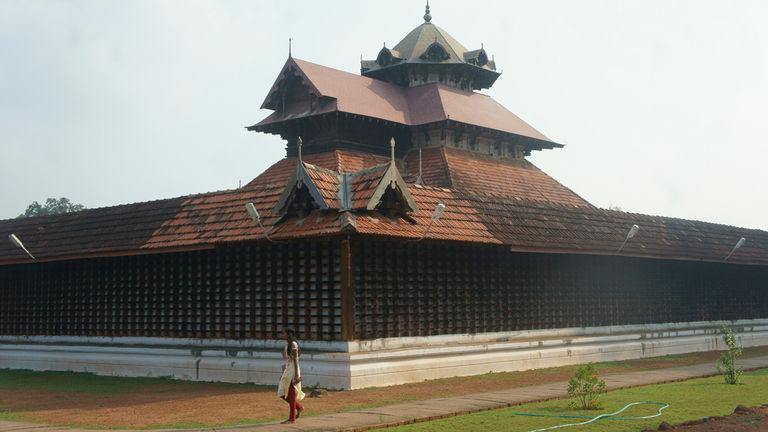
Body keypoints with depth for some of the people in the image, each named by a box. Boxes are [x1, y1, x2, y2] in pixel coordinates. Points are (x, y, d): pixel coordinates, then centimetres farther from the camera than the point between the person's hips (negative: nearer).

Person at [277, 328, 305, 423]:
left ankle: (292, 418, 1)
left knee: (291, 394, -5)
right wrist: (284, 373, 21)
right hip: (287, 370, 9)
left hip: (293, 370, -9)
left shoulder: (293, 344, -12)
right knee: (283, 393, 9)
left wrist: (296, 374, -20)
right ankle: (299, 407, 21)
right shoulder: (288, 344, 16)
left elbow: (295, 360, -17)